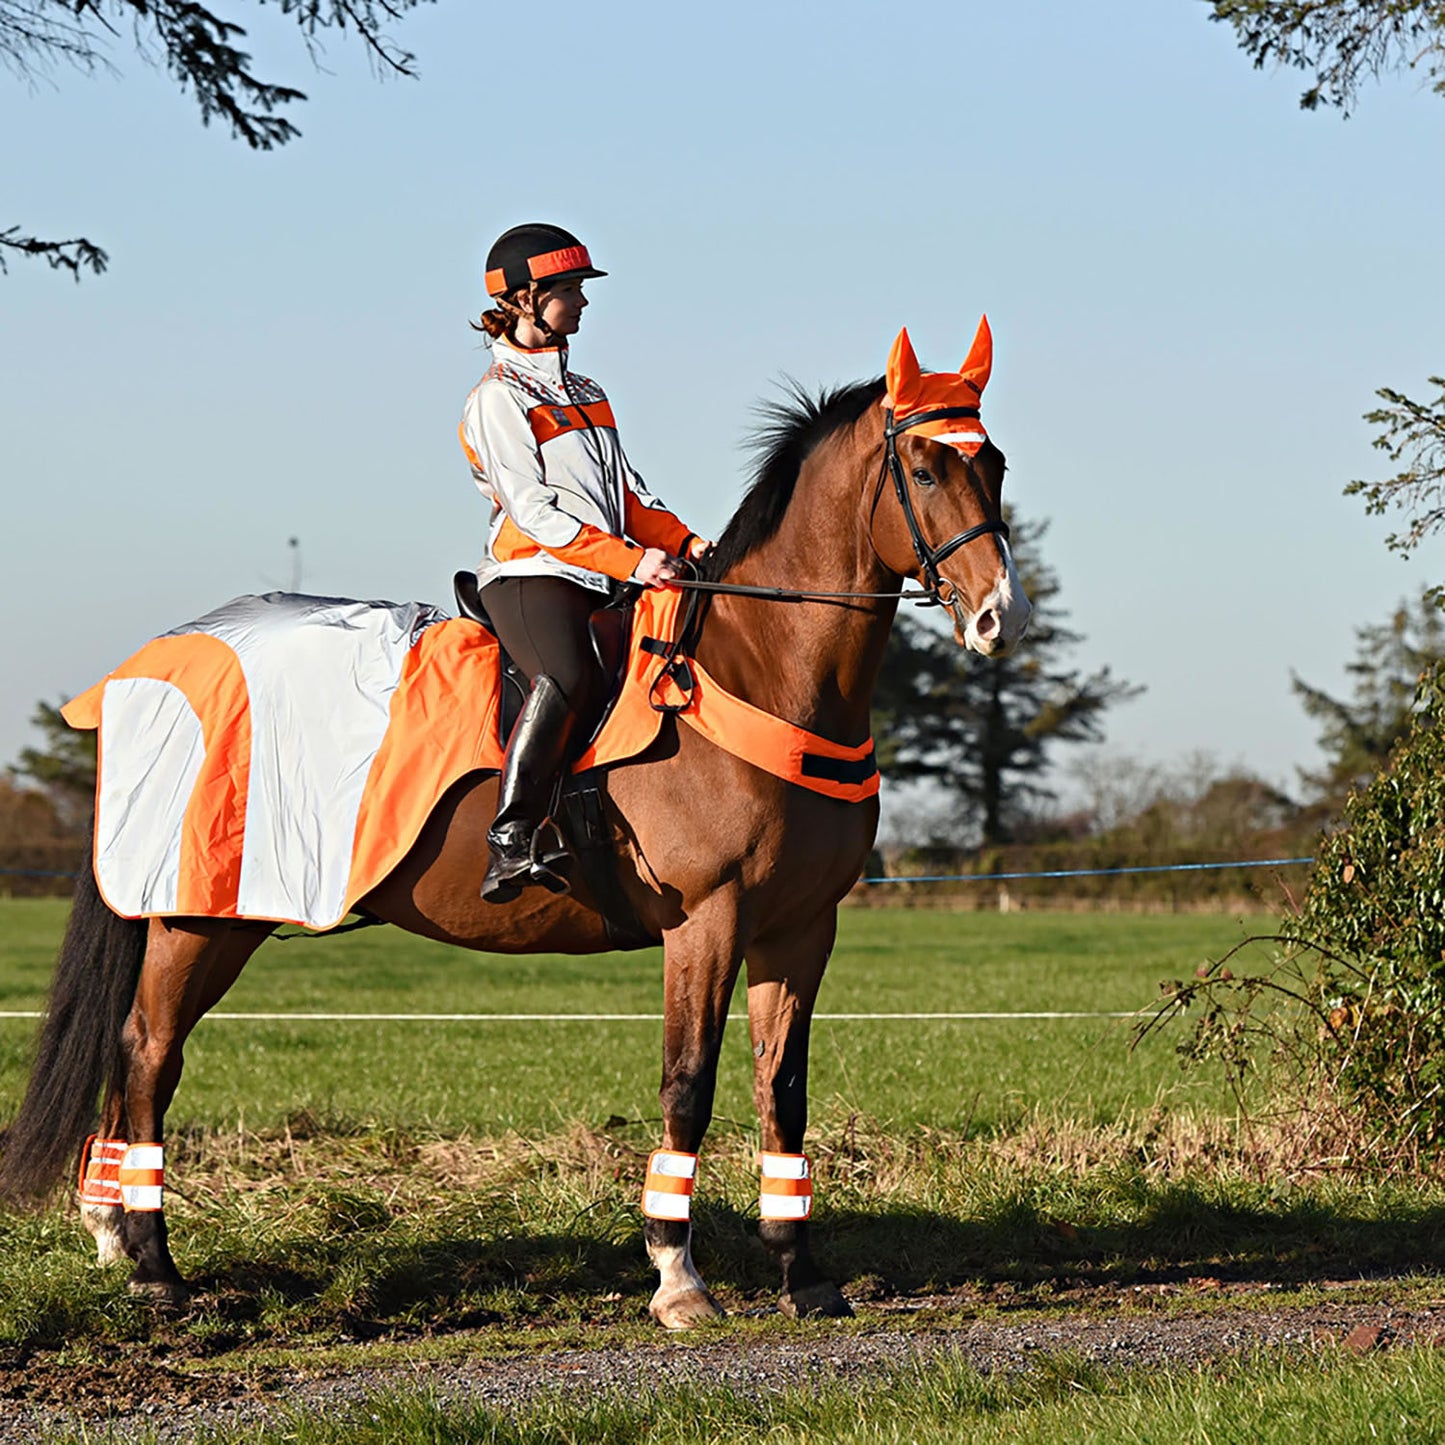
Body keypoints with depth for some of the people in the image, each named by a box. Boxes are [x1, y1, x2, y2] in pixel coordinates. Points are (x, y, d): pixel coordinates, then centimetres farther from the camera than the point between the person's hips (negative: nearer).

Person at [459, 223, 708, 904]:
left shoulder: (584, 392, 26)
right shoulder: (497, 397, -1)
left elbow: (627, 495, 24)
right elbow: (533, 512, -11)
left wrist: (682, 542, 5)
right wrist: (628, 561, -19)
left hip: (603, 587, 9)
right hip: (529, 576, -9)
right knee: (569, 680, -35)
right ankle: (510, 845, -40)